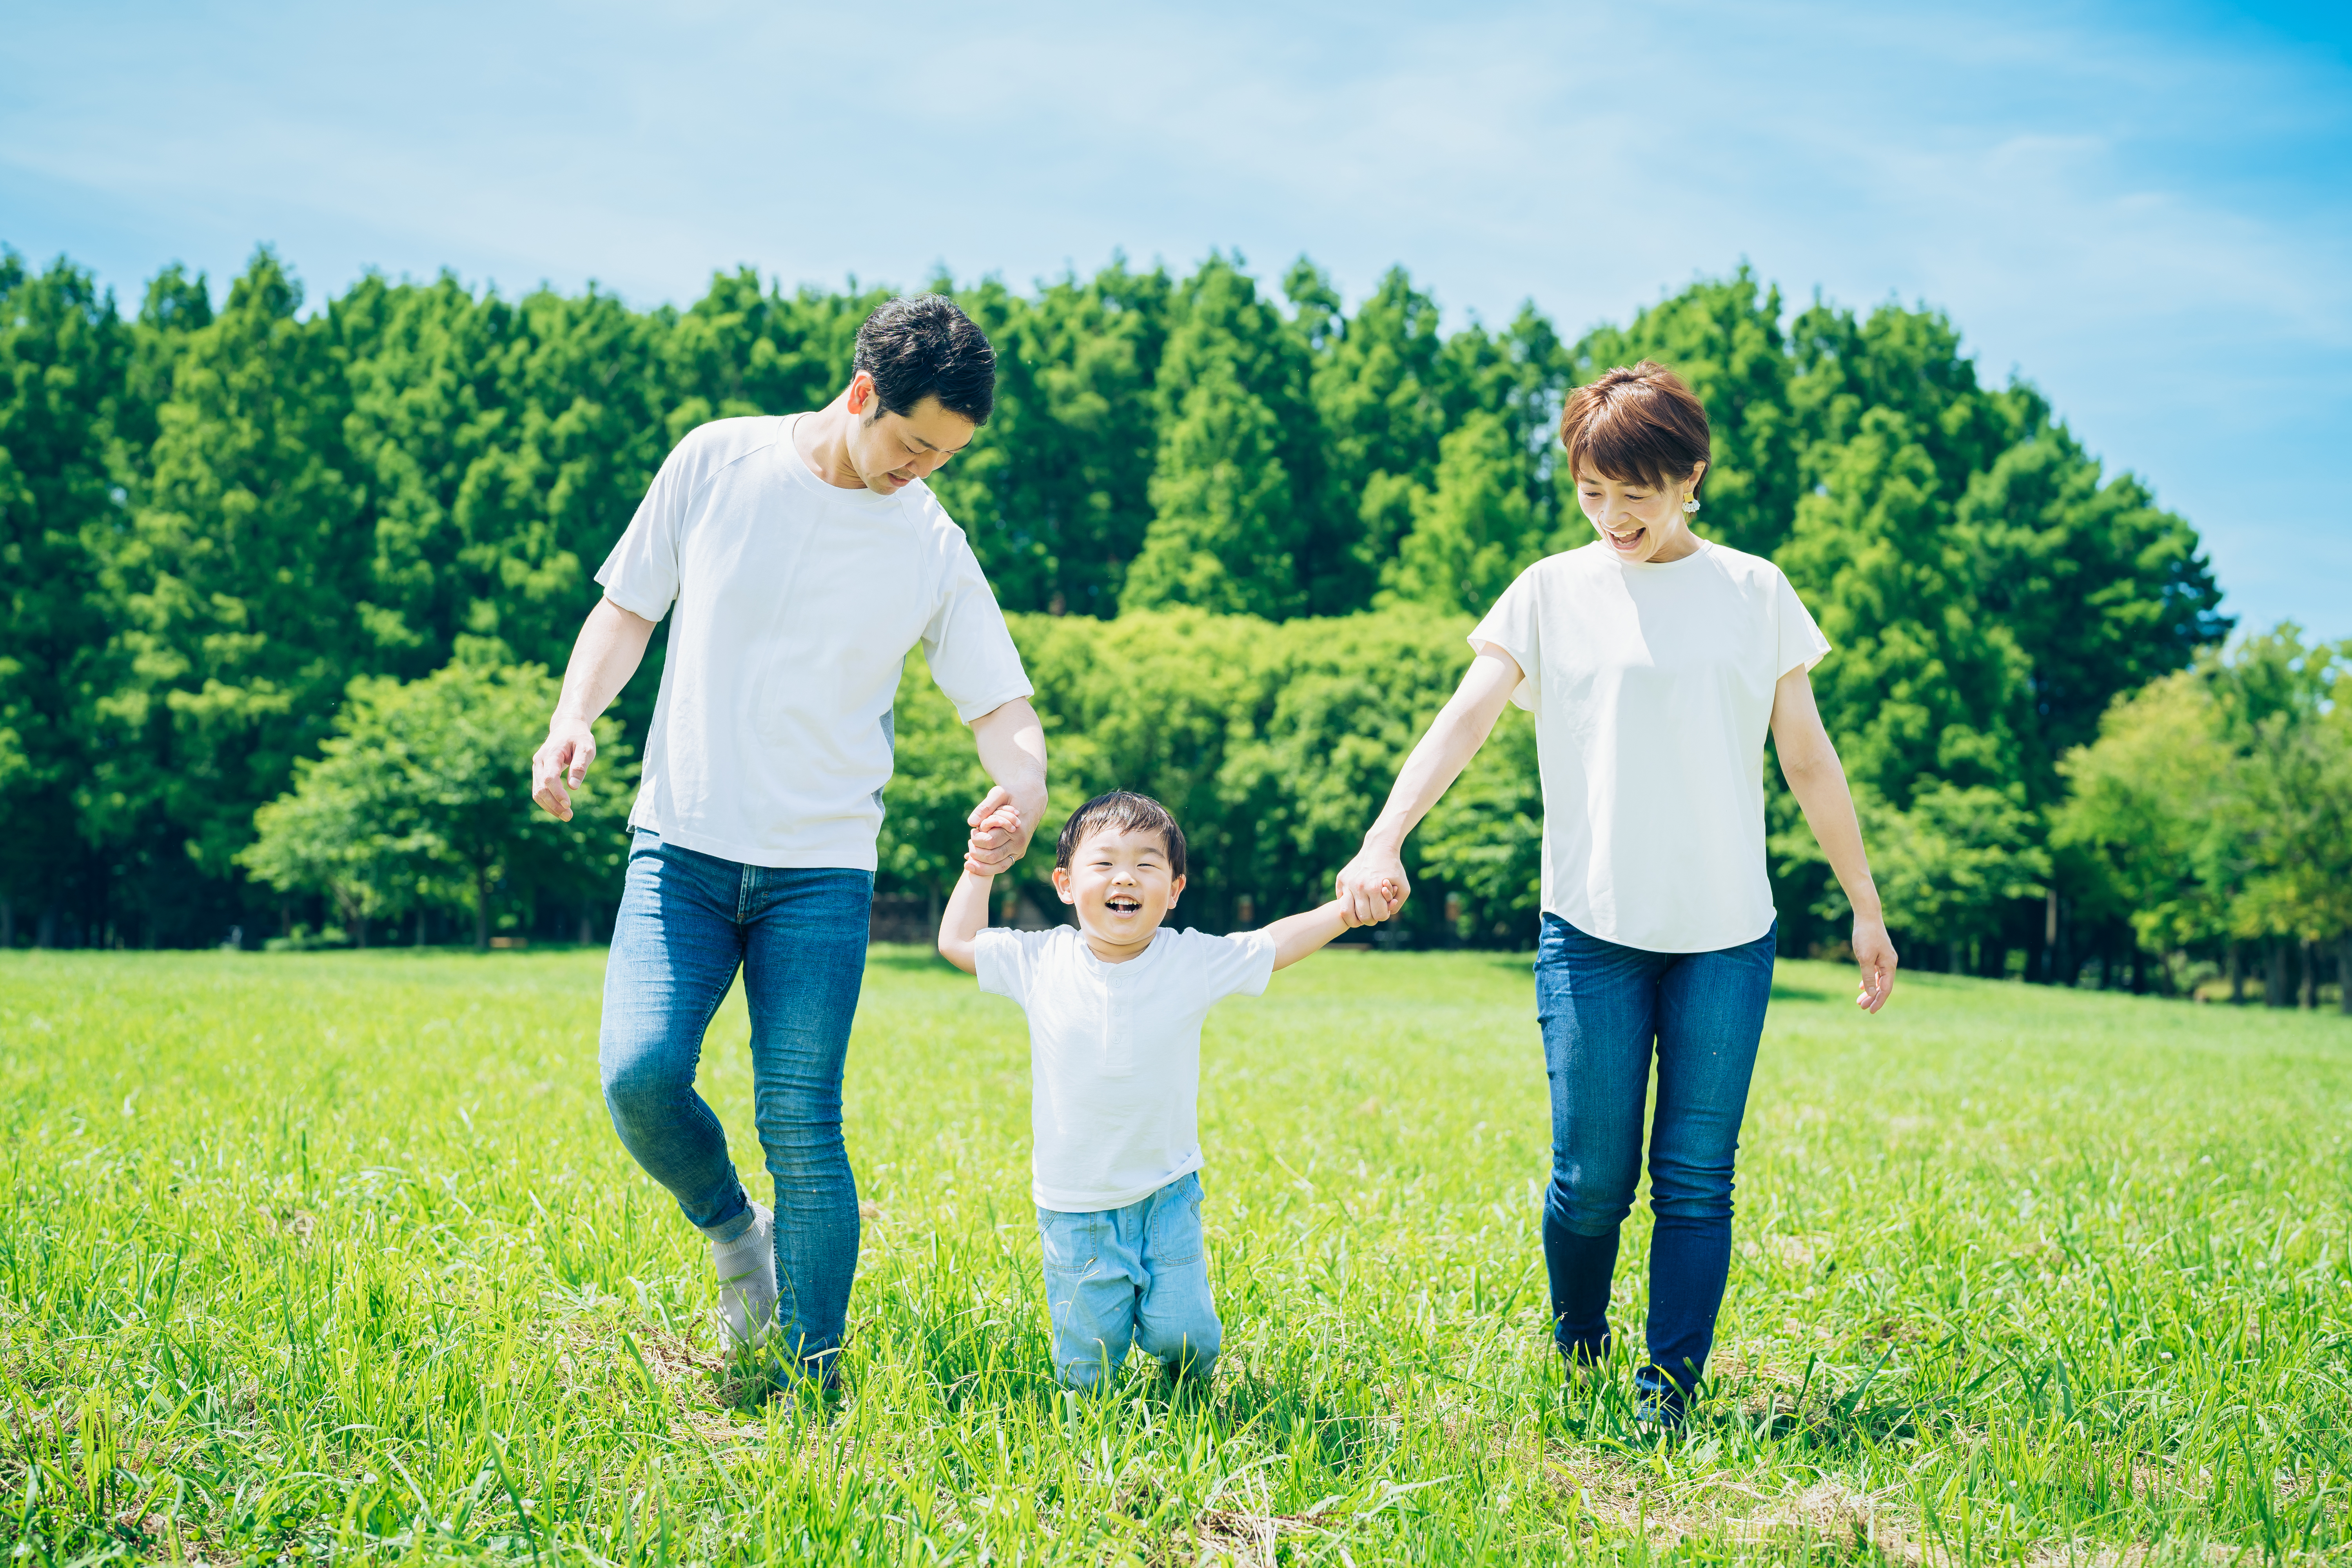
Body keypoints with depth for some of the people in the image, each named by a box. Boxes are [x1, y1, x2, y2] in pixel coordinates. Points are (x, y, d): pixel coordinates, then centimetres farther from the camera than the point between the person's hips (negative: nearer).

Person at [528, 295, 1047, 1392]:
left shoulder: (934, 549, 3)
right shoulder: (718, 462, 2)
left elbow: (1002, 706, 5)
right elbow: (628, 609, 10)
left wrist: (1021, 790, -19)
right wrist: (575, 715, -8)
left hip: (821, 868, 0)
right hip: (682, 845, 0)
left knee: (801, 1127, -7)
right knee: (638, 1074, -17)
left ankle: (814, 1385, 7)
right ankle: (733, 1232, 15)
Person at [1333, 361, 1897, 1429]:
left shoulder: (1757, 594, 8)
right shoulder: (1552, 592, 3)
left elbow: (1809, 762, 13)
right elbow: (1462, 723, -7)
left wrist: (1865, 907, 14)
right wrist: (1383, 840, -23)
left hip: (1727, 936, 1)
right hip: (1592, 929, -1)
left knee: (1696, 1179, 1)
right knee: (1591, 1179, 1)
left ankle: (1668, 1395, 9)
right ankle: (1575, 1366, 25)